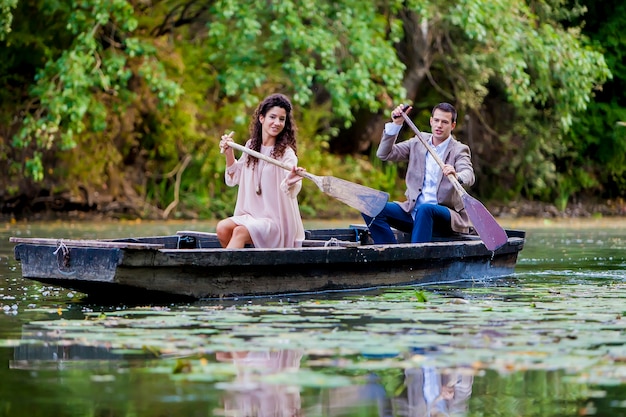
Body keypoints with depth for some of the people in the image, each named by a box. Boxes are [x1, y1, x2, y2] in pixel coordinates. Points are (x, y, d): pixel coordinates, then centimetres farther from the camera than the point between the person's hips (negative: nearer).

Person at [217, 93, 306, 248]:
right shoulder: (251, 146, 6)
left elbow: (291, 191, -27)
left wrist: (290, 183, -51)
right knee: (222, 227, -20)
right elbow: (235, 178, 19)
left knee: (240, 231, -28)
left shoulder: (286, 153, -10)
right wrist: (229, 153, 3)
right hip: (252, 215, 5)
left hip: (277, 220, -5)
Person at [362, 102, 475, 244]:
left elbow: (469, 176, -22)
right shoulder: (418, 142, 12)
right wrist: (396, 124, -5)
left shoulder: (459, 150, -2)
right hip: (413, 211, 5)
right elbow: (384, 154, 6)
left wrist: (456, 175, -47)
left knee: (424, 209, -38)